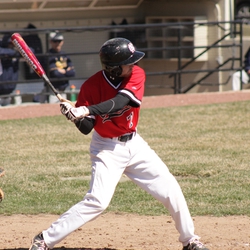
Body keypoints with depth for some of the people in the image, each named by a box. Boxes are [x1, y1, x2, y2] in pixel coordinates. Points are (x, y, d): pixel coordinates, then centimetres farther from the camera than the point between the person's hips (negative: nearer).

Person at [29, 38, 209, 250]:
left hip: (134, 144, 4)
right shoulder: (92, 86, -18)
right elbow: (86, 128, -13)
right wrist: (76, 117, -36)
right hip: (107, 149, -4)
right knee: (97, 201, -18)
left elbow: (121, 101, -32)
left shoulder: (136, 75, -14)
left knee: (171, 190, 4)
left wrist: (87, 111, -43)